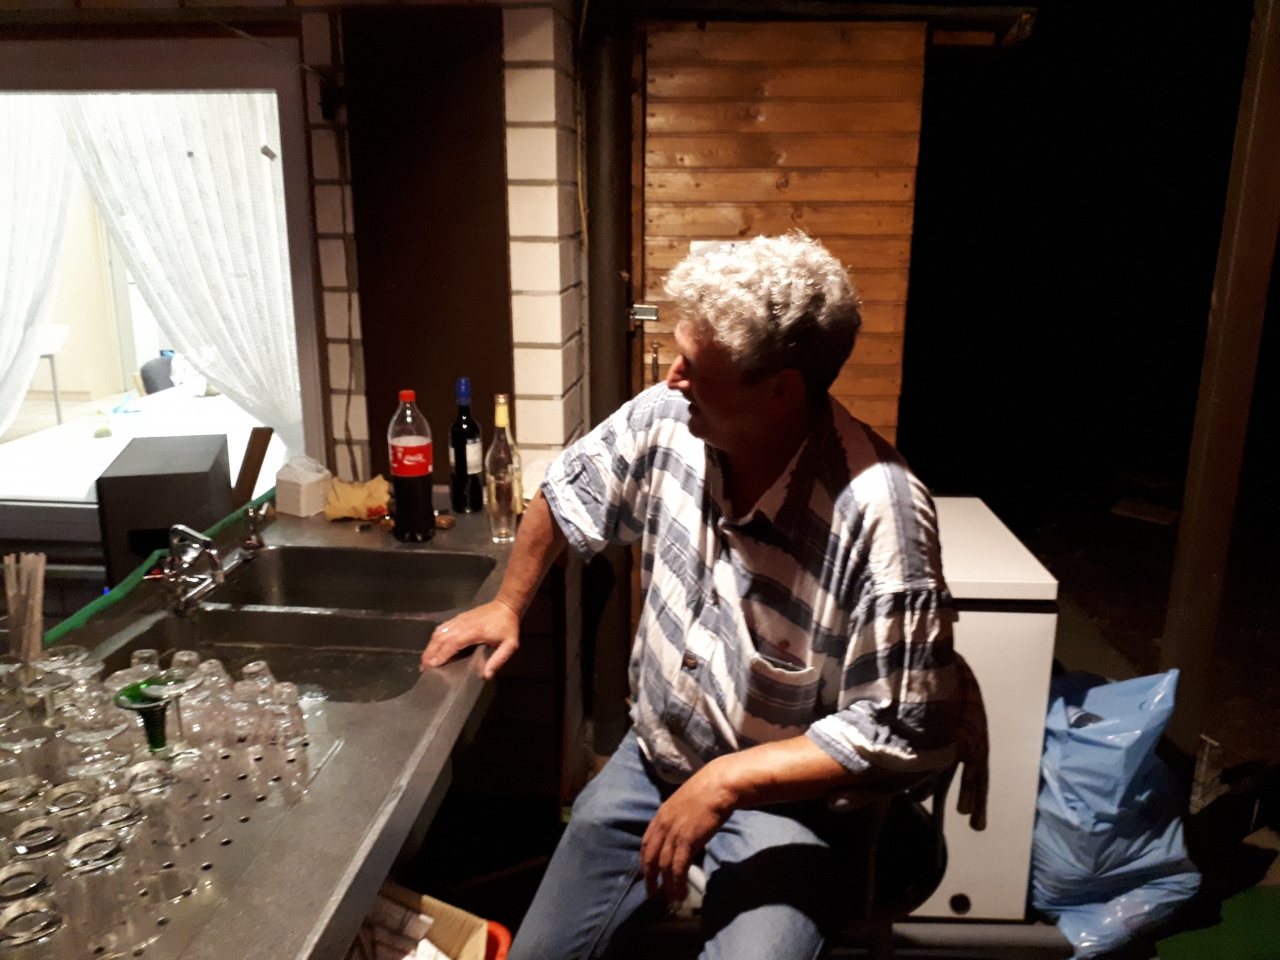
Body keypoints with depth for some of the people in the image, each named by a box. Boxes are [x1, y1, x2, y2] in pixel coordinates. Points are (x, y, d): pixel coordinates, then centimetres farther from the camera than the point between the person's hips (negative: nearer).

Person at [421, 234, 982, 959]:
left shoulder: (879, 514, -29)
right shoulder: (666, 421, -13)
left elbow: (899, 733, -24)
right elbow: (565, 495, 8)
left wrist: (723, 784, -23)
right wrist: (509, 606, 14)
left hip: (783, 796, -4)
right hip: (652, 761, 5)